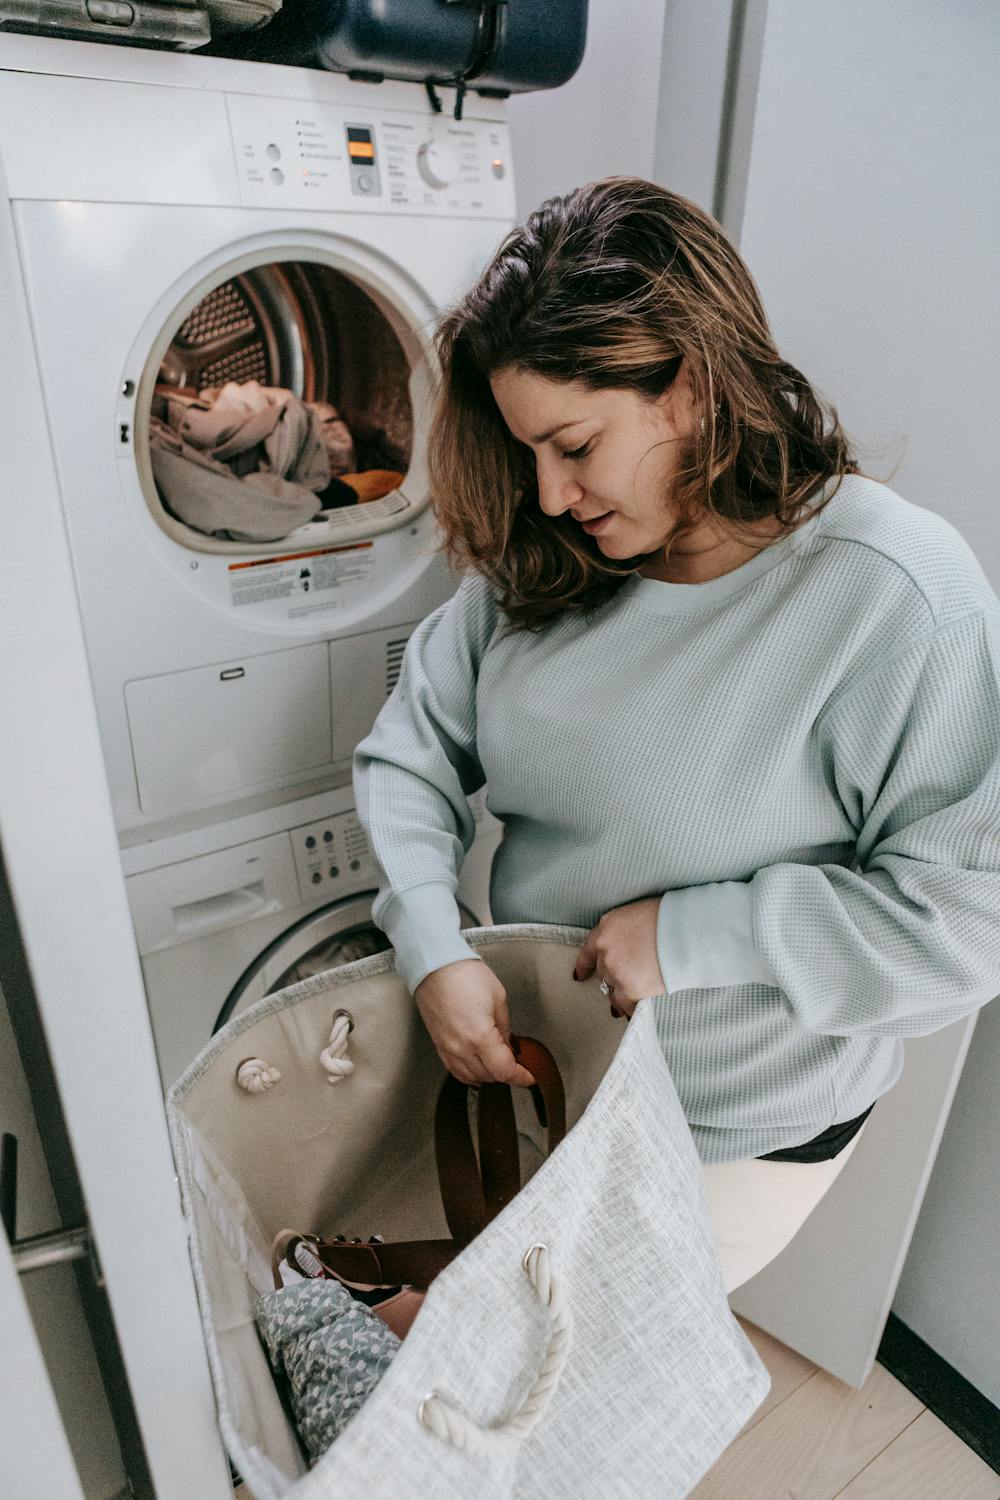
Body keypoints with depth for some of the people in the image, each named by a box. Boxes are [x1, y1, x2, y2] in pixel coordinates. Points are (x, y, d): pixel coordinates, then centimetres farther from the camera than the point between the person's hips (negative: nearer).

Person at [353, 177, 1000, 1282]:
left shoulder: (896, 592, -25)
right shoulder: (535, 564, -8)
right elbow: (411, 747, -4)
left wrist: (690, 933, -26)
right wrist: (433, 947, -18)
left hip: (739, 1125, -4)